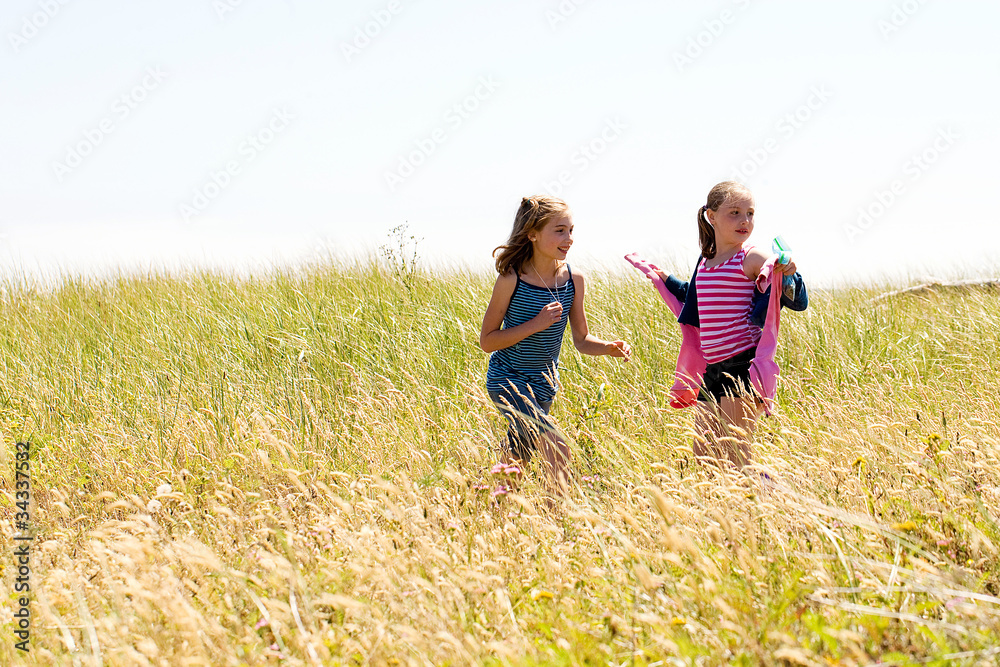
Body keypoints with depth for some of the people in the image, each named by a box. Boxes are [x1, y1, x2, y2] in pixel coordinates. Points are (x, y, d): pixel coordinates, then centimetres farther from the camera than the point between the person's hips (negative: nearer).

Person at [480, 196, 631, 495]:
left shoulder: (574, 280, -4)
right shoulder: (512, 280, -17)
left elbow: (581, 340, 6)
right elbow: (487, 341, -13)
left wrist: (610, 347, -15)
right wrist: (536, 324, -23)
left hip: (543, 385, 6)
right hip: (508, 381, -6)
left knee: (515, 464, 15)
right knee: (556, 447, -22)